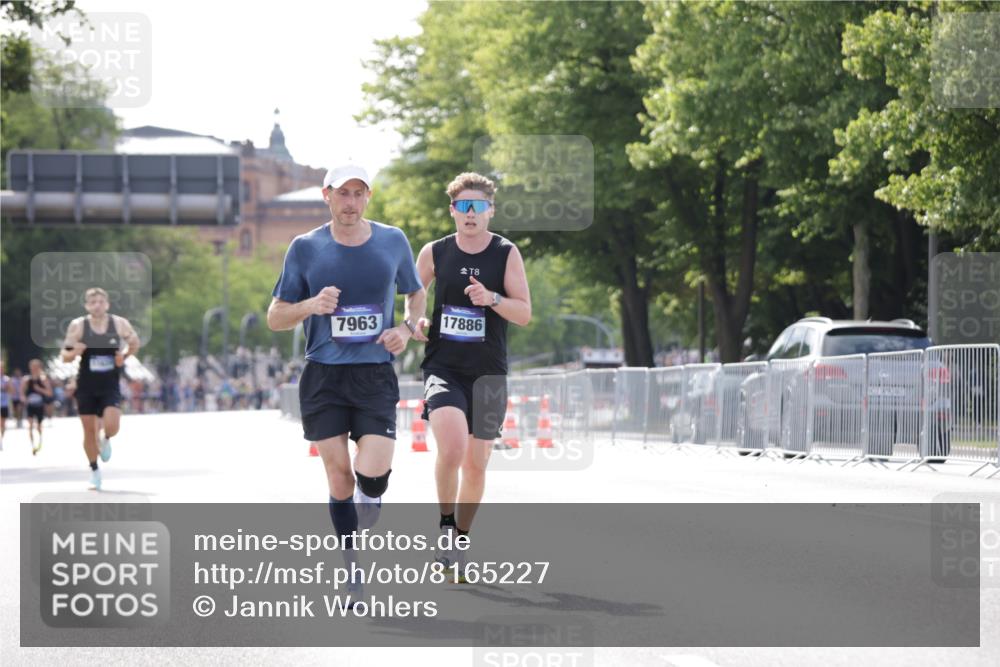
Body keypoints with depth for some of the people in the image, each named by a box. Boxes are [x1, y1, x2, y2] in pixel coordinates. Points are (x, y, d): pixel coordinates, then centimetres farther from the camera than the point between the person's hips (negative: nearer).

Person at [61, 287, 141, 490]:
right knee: (89, 430, 3)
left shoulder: (119, 324, -5)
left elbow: (134, 343, 14)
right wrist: (74, 352, -22)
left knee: (112, 426, -17)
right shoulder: (78, 326, -6)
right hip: (86, 385, 0)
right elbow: (65, 356, 0)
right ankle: (94, 471, 22)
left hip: (110, 385, 0)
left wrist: (124, 356, -5)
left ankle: (106, 440, 21)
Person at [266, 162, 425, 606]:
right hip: (323, 377, 0)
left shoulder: (393, 241, 5)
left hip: (376, 374, 0)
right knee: (338, 477, 0)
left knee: (372, 473, -17)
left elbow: (417, 294, 21)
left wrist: (406, 328, 1)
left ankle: (367, 502, 20)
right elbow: (275, 319, 5)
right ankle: (355, 580, 12)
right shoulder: (306, 248, 1)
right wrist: (311, 306, -14)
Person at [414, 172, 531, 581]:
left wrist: (492, 298, -22)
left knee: (476, 464, 7)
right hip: (443, 367, -1)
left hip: (488, 373, 1)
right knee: (452, 446, -25)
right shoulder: (435, 253, 2)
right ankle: (445, 527, -6)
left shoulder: (506, 254, 0)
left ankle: (460, 543, 26)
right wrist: (417, 321, -6)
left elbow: (525, 313, -4)